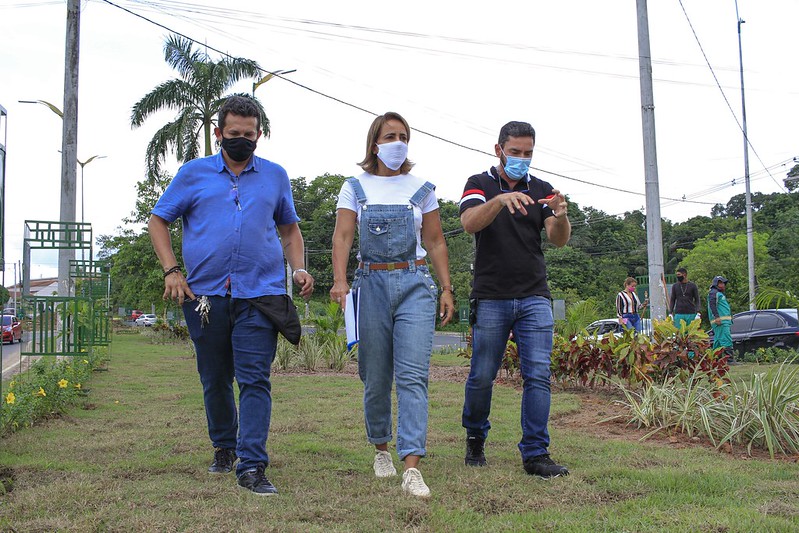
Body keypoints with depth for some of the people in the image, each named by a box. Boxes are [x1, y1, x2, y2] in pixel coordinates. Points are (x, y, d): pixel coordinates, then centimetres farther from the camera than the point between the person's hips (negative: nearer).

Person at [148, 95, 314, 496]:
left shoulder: (275, 176, 12)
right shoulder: (193, 173, 9)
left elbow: (289, 228, 22)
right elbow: (158, 221, 11)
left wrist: (299, 268, 5)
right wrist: (171, 271, -2)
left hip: (259, 295, -1)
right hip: (205, 294, 1)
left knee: (255, 380, -10)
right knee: (215, 380, 13)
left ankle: (252, 466, -9)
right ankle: (224, 447, 34)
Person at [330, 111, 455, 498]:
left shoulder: (421, 189, 10)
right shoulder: (355, 187, 8)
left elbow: (435, 242, 12)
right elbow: (342, 236, -3)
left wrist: (446, 288, 4)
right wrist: (340, 279, -19)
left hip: (415, 284, 0)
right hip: (372, 283, 0)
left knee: (413, 375, -11)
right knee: (376, 377, 6)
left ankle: (412, 469, -15)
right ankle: (381, 450, 27)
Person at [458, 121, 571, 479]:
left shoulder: (541, 190, 10)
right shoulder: (480, 184, 3)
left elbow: (559, 240, -2)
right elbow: (470, 223, -17)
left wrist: (560, 217, -25)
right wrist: (501, 199, -34)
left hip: (534, 298, 2)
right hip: (490, 298, -2)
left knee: (538, 375, -4)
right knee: (482, 376, 3)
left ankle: (536, 454, 1)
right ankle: (475, 439, 25)